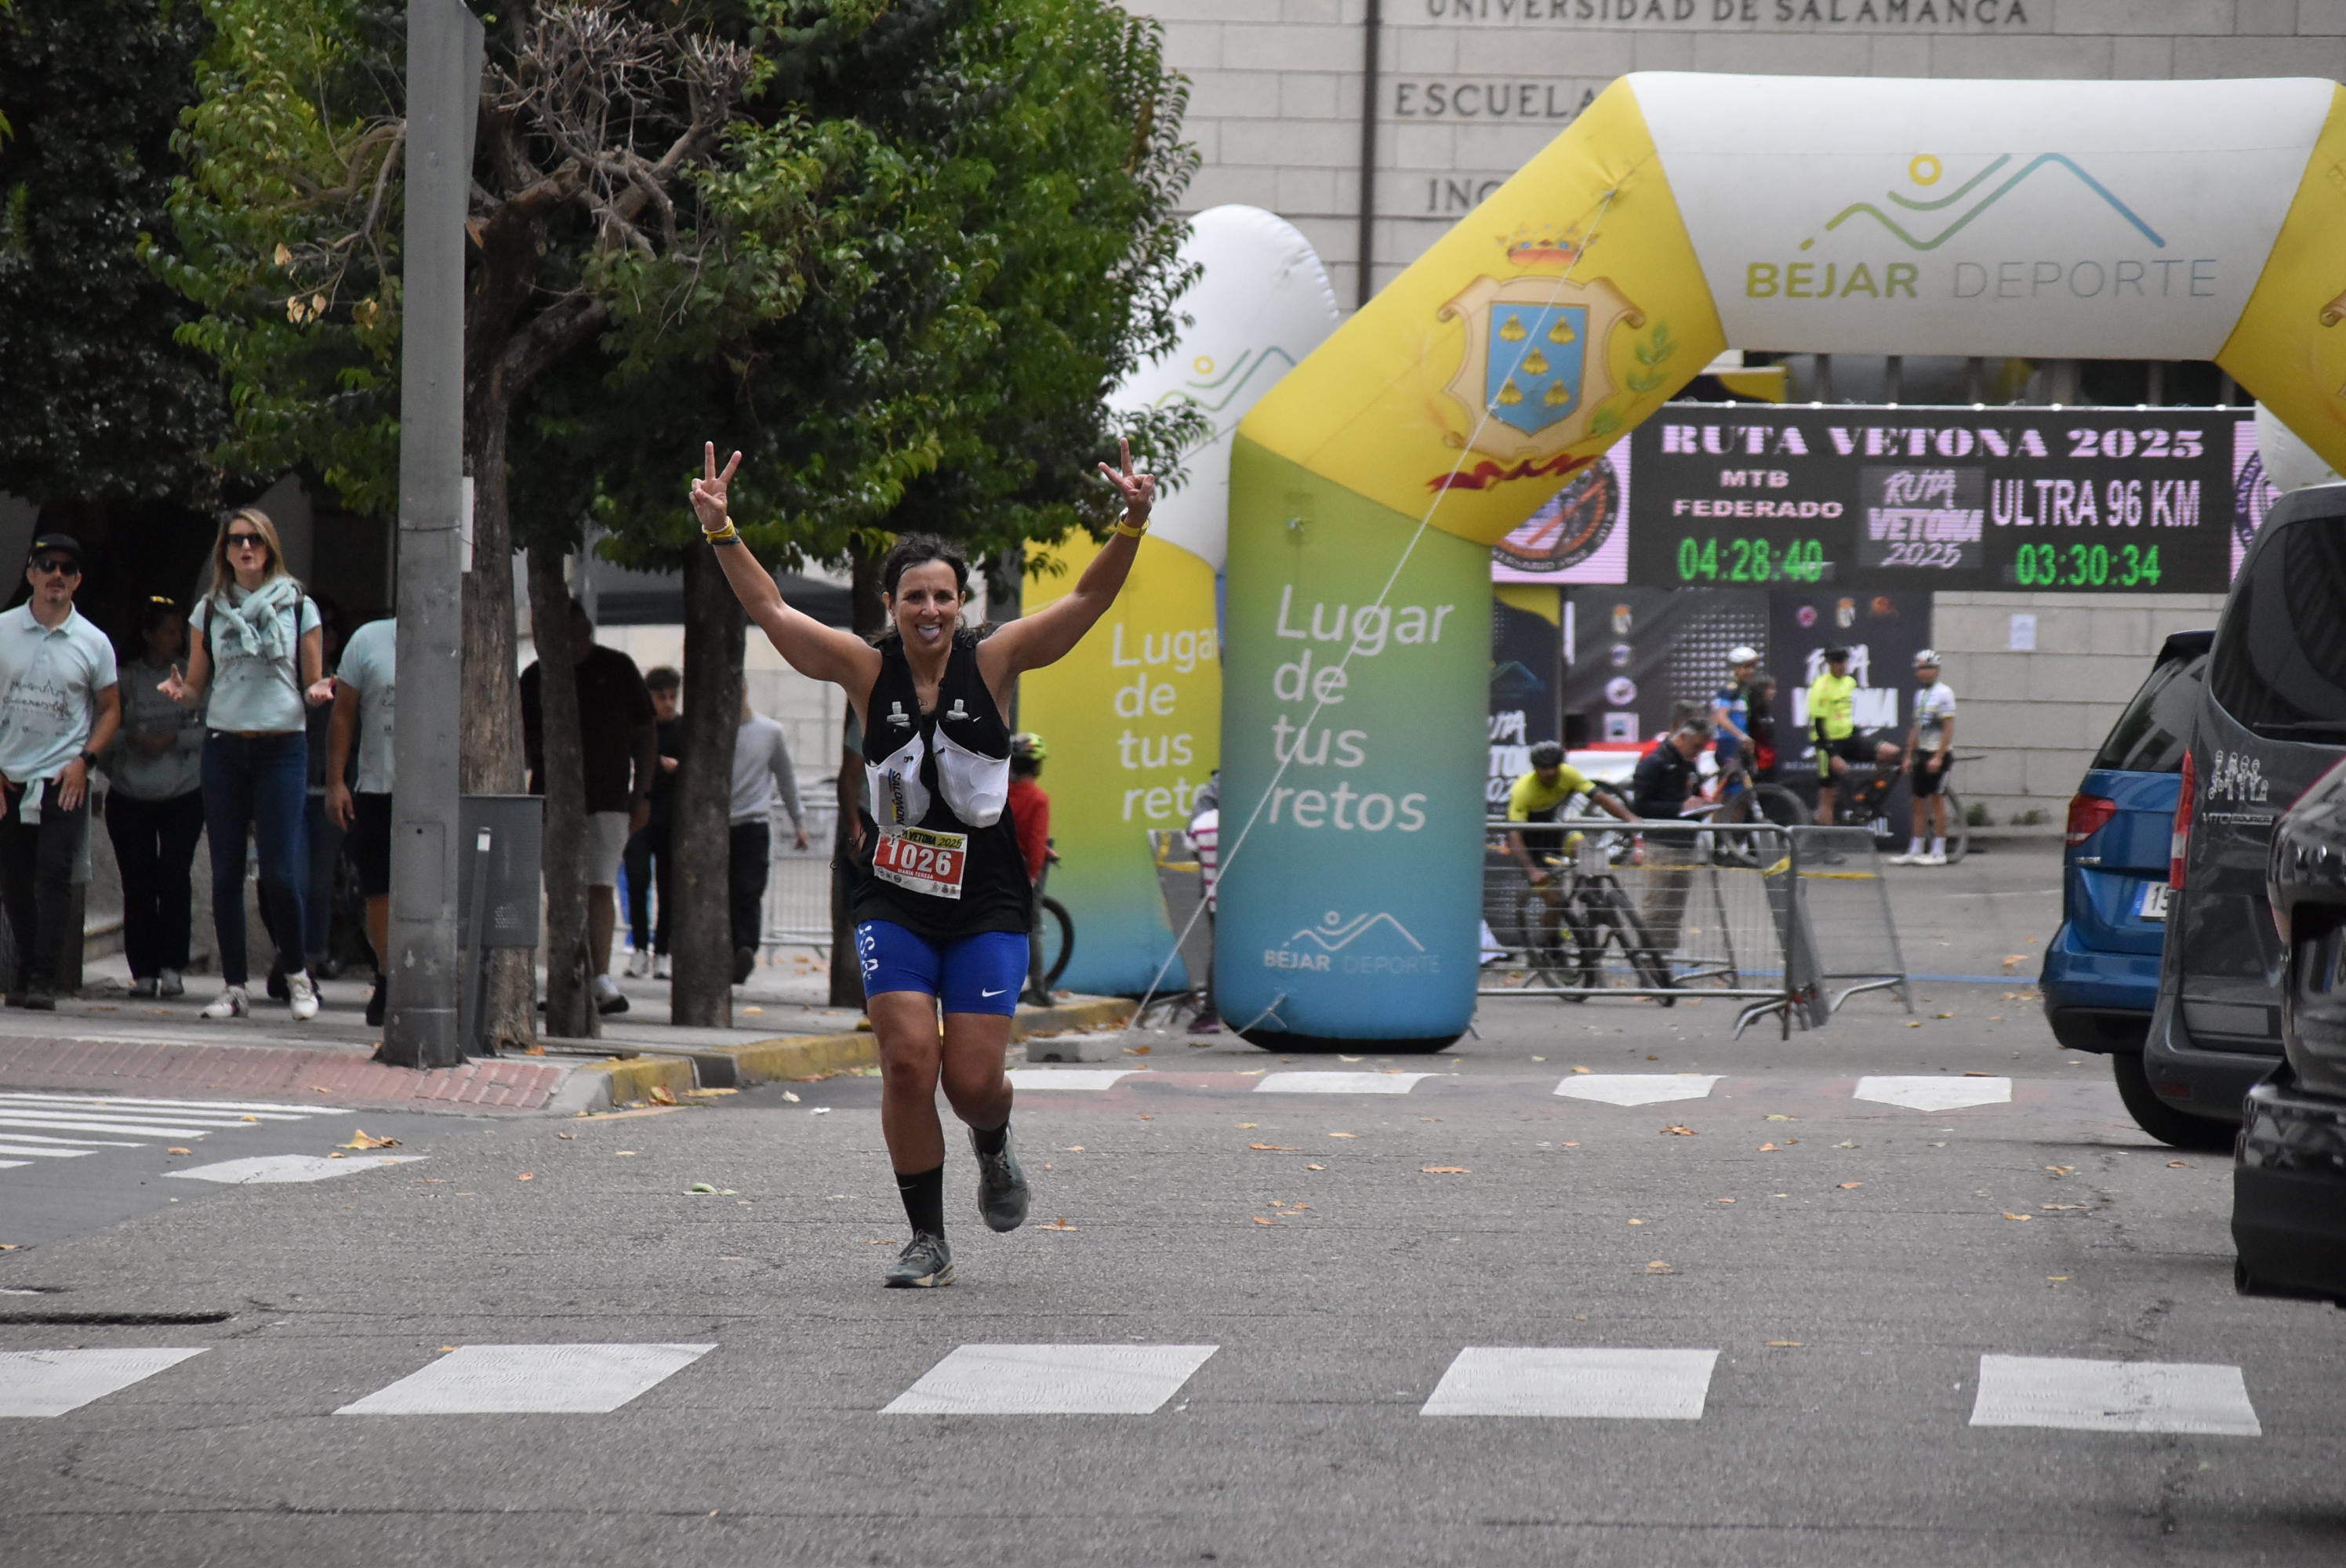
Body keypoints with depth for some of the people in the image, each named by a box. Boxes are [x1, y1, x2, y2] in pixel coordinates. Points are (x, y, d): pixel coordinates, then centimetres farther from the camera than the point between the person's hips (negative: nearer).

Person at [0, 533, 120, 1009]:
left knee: (54, 876, -12)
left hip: (63, 779, -2)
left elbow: (110, 710, 10)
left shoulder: (93, 642, 2)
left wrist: (84, 760, -5)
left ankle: (43, 980, -13)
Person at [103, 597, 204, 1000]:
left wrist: (173, 739, -12)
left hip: (183, 796, -1)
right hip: (130, 798, 1)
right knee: (137, 883, -2)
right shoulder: (125, 678, 6)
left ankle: (172, 967, -5)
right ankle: (144, 970, 3)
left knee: (174, 876, -10)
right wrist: (132, 739, -13)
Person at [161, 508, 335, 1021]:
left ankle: (297, 973, 11)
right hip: (224, 747, 2)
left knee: (280, 871, -9)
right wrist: (178, 690, -8)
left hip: (282, 747, -2)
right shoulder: (209, 610, 10)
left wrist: (318, 692, -13)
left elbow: (313, 685, 9)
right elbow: (196, 686, 14)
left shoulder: (299, 608, 5)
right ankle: (233, 985, 8)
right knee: (226, 871, 2)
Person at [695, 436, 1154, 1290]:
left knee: (972, 1080, -5)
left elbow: (1088, 601, -6)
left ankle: (994, 1147, 33)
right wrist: (721, 531, -13)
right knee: (908, 1061, -11)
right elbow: (770, 611, -2)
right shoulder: (867, 669, -1)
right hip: (894, 899, 1)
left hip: (986, 902, -1)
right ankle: (927, 1239, 3)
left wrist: (1131, 525, -20)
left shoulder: (993, 661, -2)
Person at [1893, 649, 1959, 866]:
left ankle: (1938, 852, -2)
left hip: (1939, 754, -8)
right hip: (1922, 754, 8)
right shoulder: (1920, 695, 14)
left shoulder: (1943, 693, -10)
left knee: (1937, 799, -5)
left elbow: (1948, 728, -15)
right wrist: (1909, 756, 13)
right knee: (1918, 801, 6)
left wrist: (1938, 757, -20)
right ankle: (1915, 850, 9)